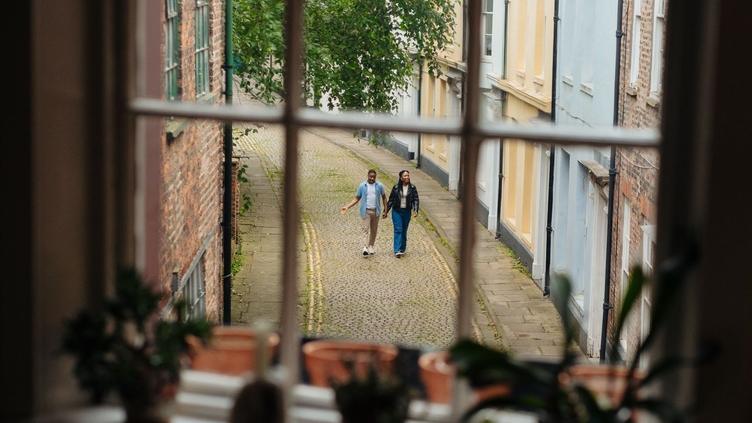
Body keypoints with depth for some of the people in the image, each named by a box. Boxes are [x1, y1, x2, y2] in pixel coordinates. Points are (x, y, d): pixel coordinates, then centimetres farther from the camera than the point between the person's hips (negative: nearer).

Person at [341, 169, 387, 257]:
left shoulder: (380, 186, 0)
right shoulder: (362, 186, -2)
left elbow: (384, 197, 8)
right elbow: (357, 199, 3)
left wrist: (385, 209, 2)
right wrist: (347, 207, -6)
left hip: (376, 211, 2)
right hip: (366, 211, -2)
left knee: (374, 230, 10)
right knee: (365, 229, -10)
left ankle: (371, 246, 25)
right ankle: (365, 248, -19)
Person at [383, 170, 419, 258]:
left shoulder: (412, 188, 0)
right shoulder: (396, 187, -2)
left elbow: (416, 199, 0)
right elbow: (391, 200, 5)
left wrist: (415, 210, -14)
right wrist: (386, 211, 7)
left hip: (406, 212, 2)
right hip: (397, 212, -2)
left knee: (404, 231, 9)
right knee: (398, 230, -10)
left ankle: (402, 250, 20)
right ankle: (397, 251, -15)